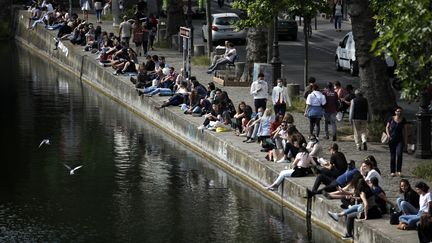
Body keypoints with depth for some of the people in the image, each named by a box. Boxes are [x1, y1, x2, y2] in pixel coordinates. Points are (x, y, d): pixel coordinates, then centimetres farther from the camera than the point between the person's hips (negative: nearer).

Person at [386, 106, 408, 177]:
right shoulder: (391, 119, -1)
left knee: (399, 154, -17)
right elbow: (387, 127, 7)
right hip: (392, 139, 0)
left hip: (400, 140, 0)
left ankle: (399, 170, -9)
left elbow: (405, 130, 9)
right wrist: (388, 135, -9)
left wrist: (405, 139, 6)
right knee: (392, 156, 5)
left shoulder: (403, 120, 2)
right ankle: (392, 171, 13)